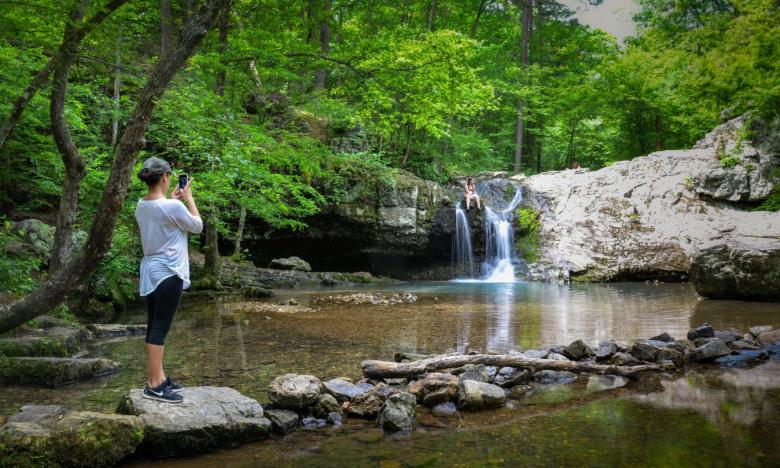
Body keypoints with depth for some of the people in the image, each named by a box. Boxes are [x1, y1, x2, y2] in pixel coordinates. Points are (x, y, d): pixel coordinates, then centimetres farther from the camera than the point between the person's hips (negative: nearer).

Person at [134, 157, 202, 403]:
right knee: (160, 327, -6)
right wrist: (188, 197, 3)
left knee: (154, 325, 13)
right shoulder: (172, 207, -18)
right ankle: (154, 385, -2)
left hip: (151, 269, 9)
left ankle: (157, 378, 21)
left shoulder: (141, 206, 6)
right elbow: (197, 226, -4)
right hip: (168, 272, -9)